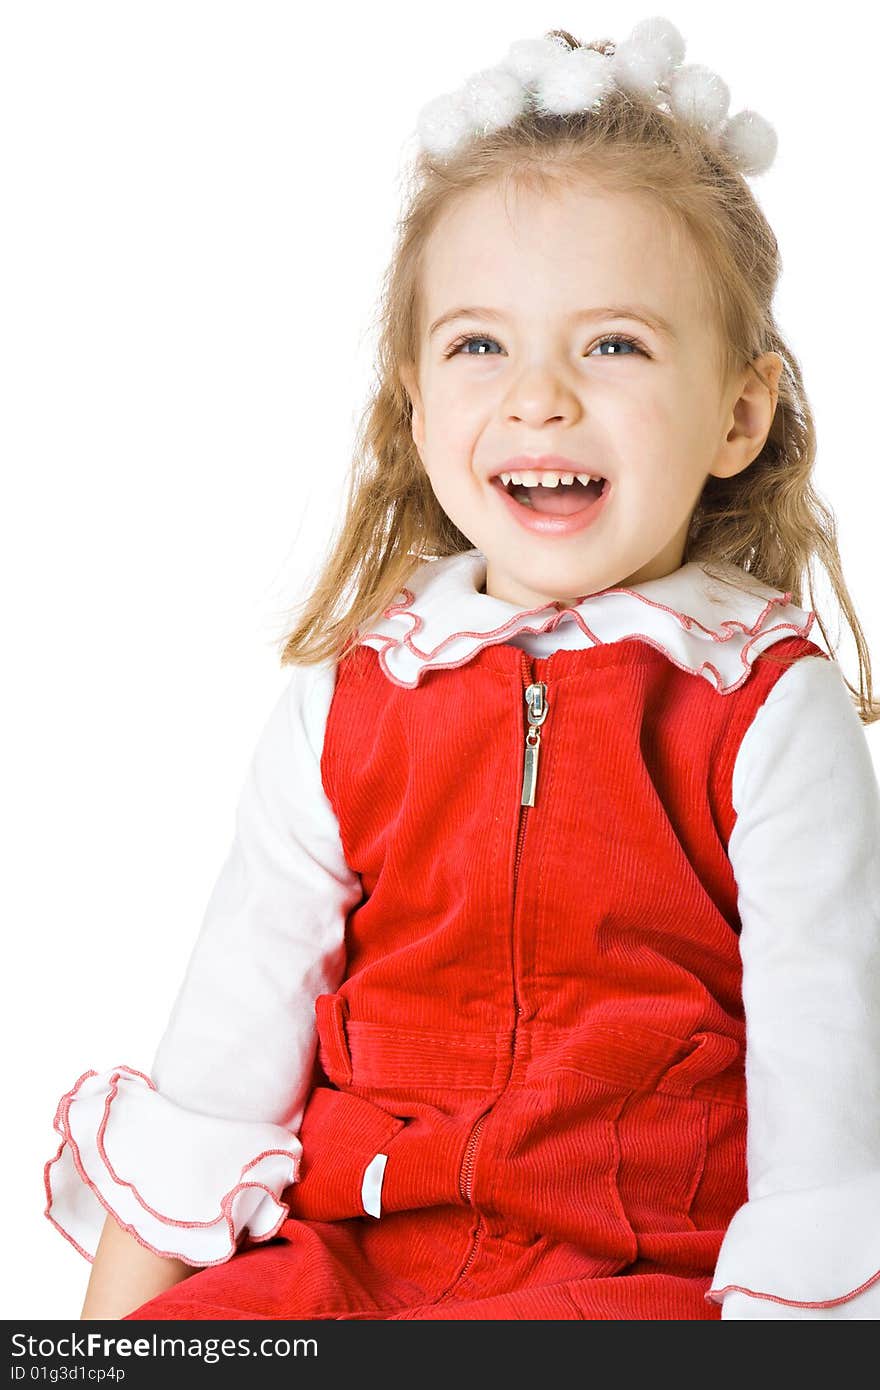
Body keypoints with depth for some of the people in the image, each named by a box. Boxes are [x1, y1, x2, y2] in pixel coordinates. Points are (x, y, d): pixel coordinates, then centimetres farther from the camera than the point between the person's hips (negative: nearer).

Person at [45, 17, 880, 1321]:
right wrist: (117, 1316, 2)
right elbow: (224, 1044, 6)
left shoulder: (773, 715, -5)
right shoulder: (344, 702, 3)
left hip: (643, 1274, -2)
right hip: (347, 1251, 2)